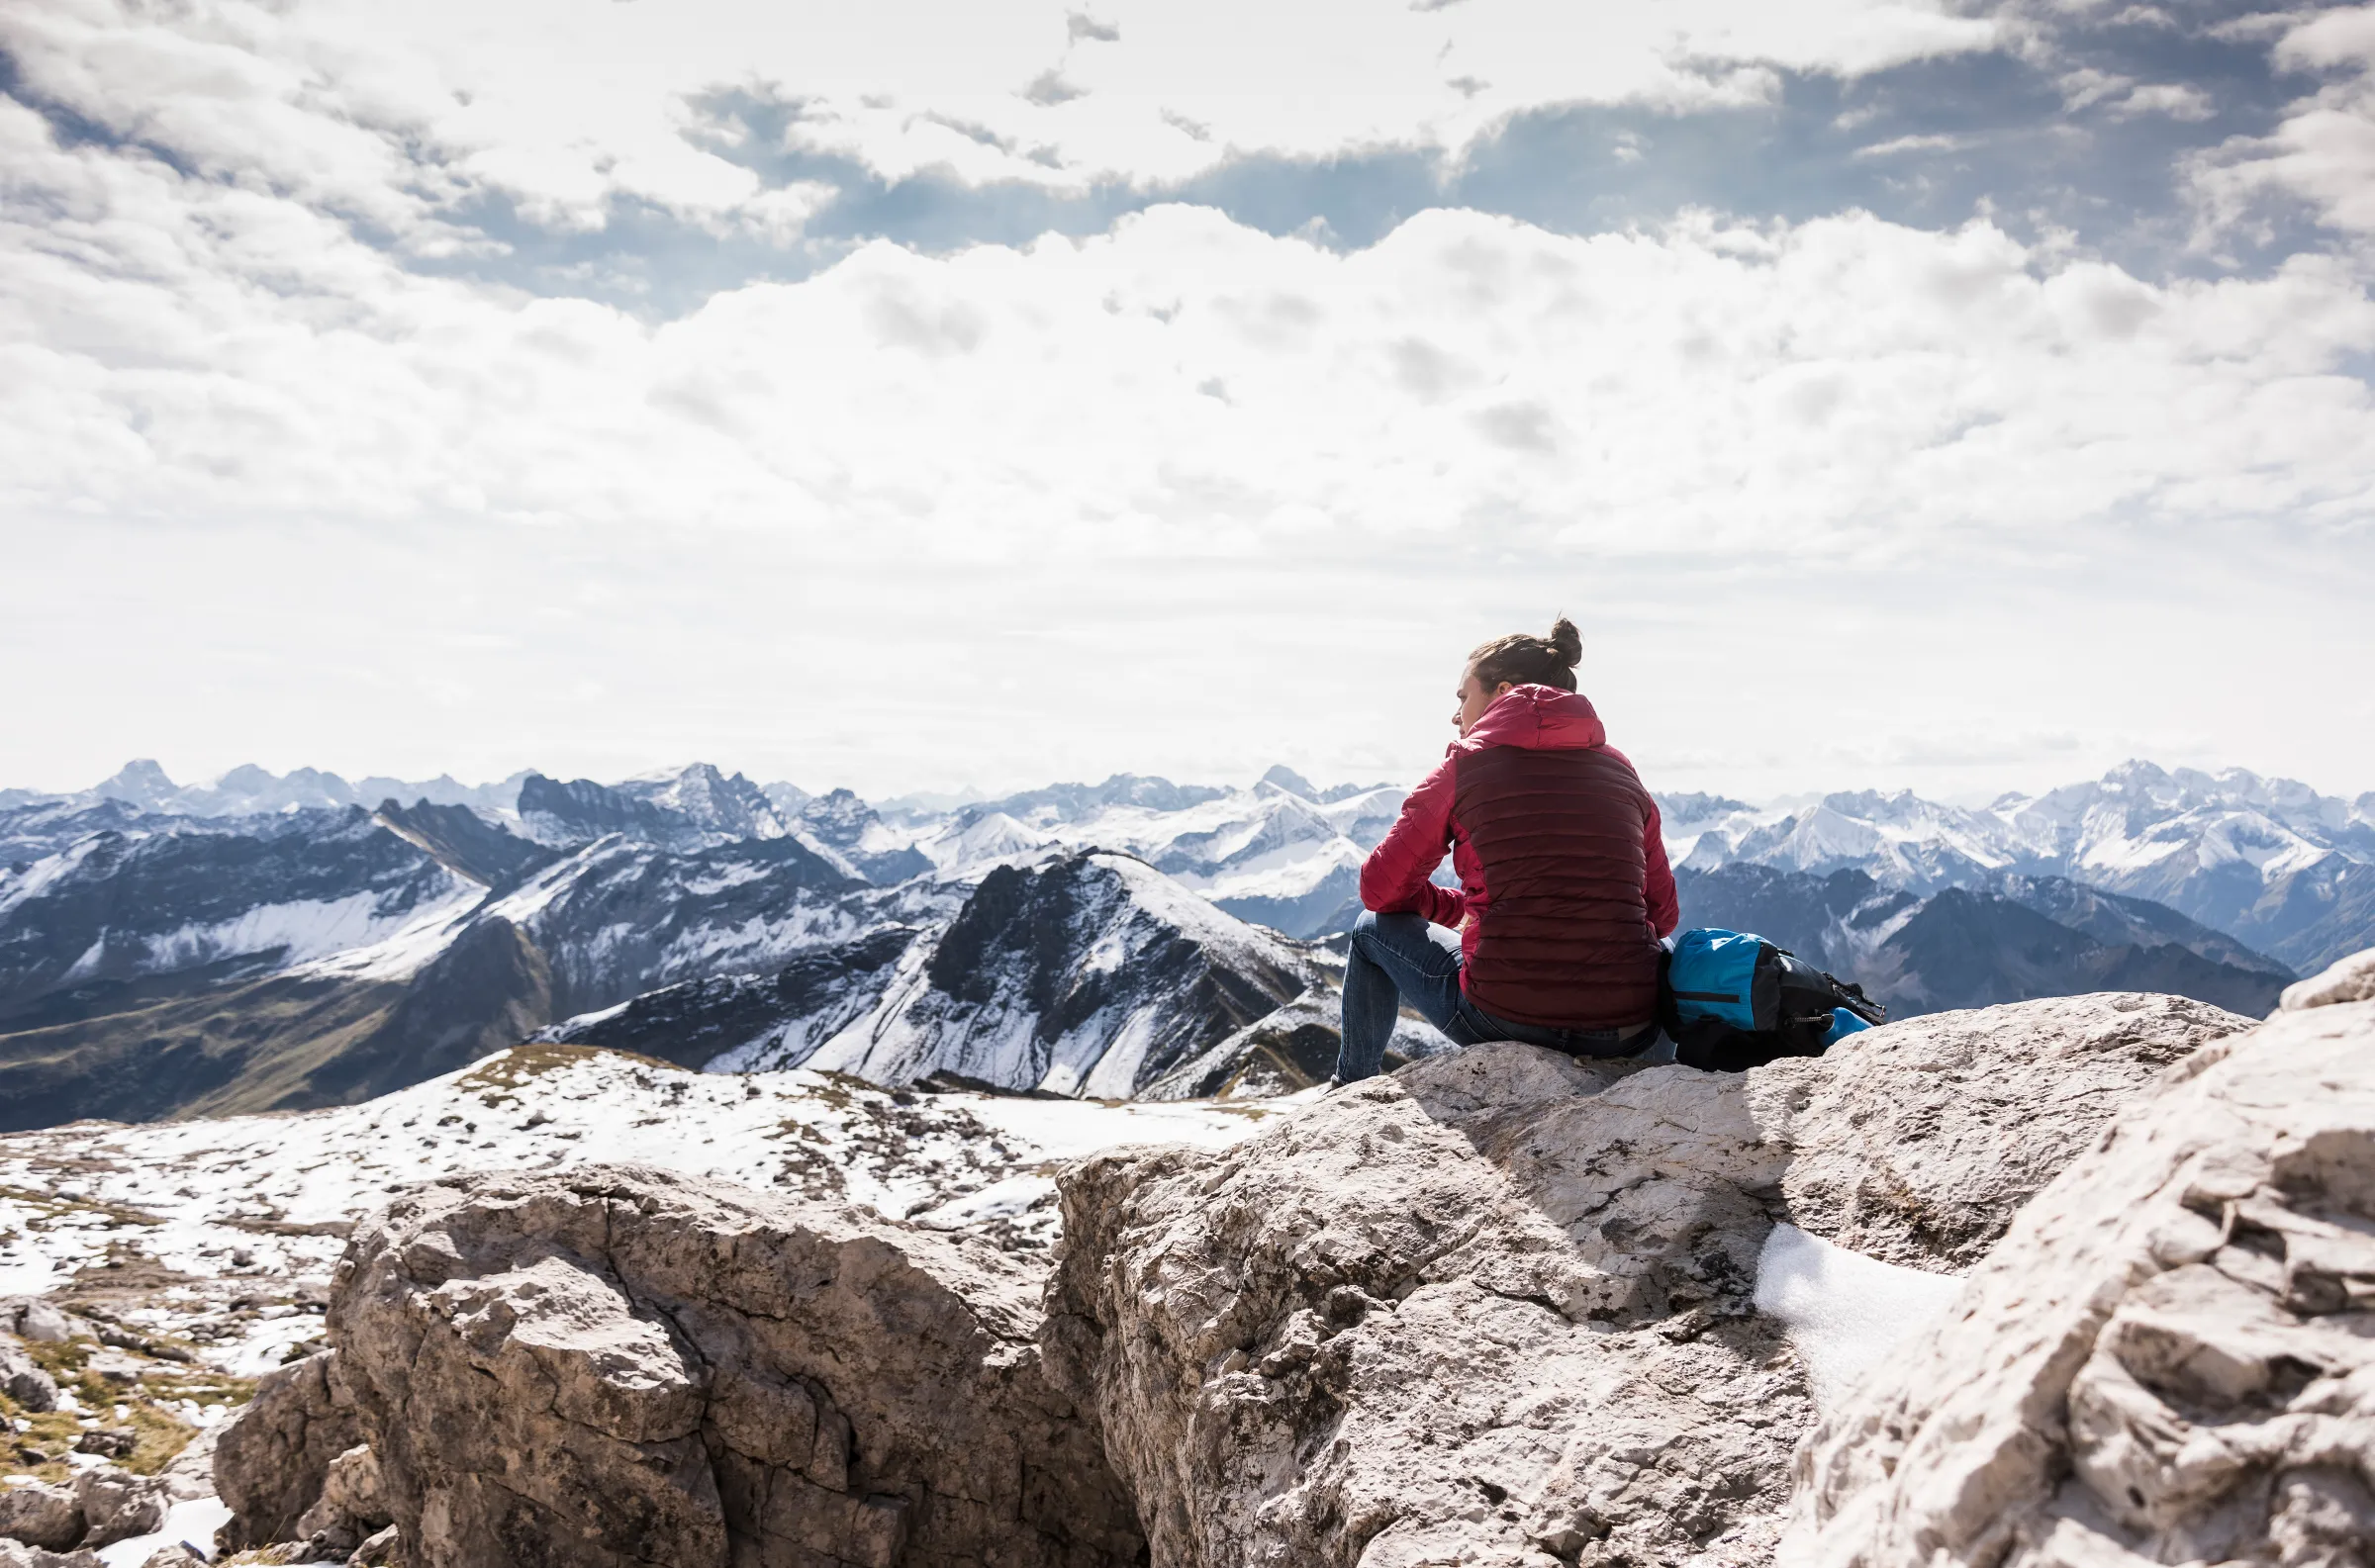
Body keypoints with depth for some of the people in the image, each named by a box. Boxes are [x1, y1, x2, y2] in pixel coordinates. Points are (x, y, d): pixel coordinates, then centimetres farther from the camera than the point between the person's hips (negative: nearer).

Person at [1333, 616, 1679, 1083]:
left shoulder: (1468, 763, 0)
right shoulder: (1621, 771, 11)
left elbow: (1381, 890, 4)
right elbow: (1662, 913, 14)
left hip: (1505, 1022, -4)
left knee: (1374, 930, 24)